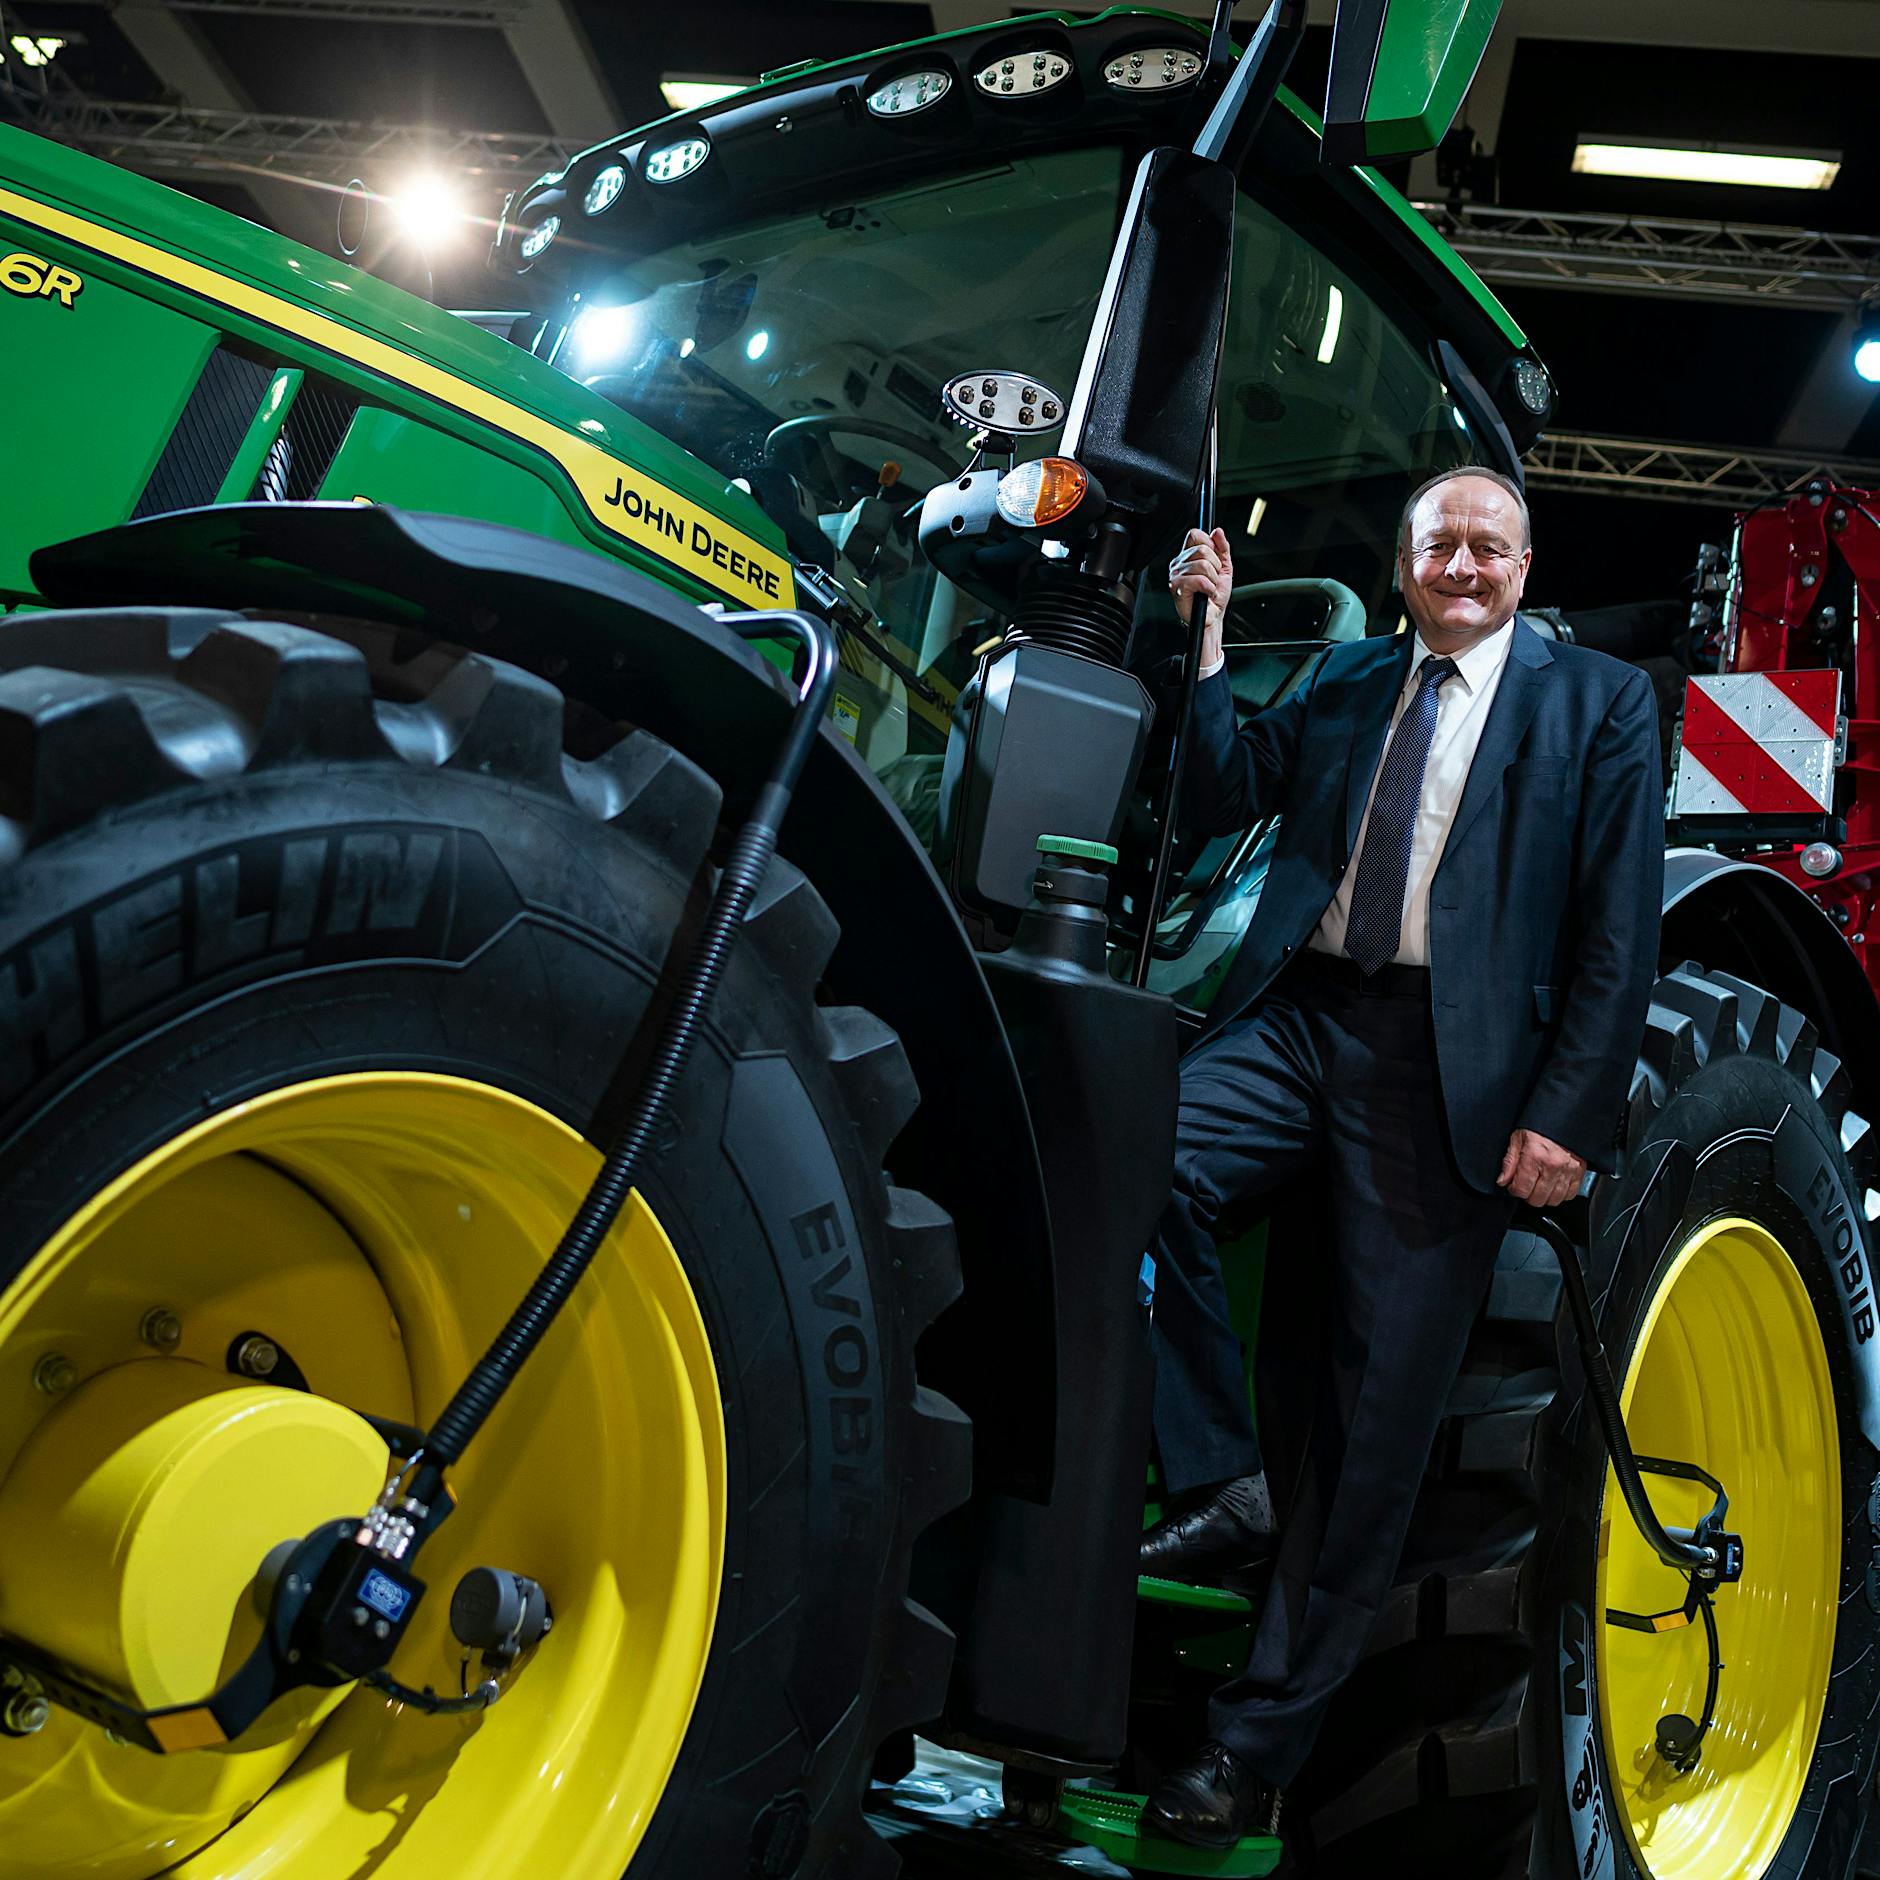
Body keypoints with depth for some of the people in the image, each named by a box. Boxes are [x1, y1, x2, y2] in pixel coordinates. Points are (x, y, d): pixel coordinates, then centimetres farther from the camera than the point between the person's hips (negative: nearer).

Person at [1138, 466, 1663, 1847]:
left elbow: (1621, 935, 1)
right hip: (1297, 1018, 3)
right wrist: (1207, 636, 4)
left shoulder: (1601, 703, 8)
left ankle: (1260, 1745, 9)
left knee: (1379, 1415, -2)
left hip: (1452, 1071, -3)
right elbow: (1220, 798, 14)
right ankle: (1222, 1490, -7)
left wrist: (1567, 1116, -8)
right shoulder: (1344, 680, 20)